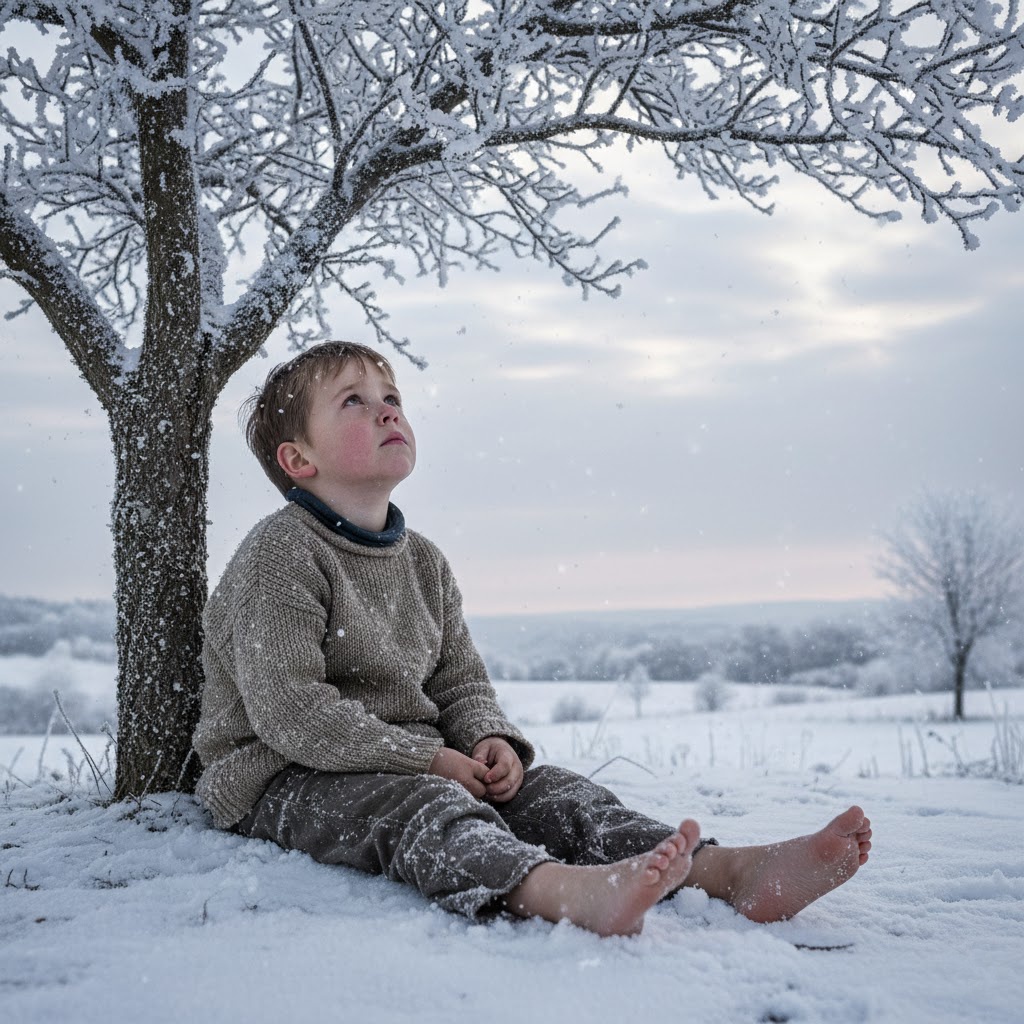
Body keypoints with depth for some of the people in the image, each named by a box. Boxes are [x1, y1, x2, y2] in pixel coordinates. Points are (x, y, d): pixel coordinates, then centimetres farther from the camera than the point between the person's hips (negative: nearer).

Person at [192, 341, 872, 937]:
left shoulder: (422, 562, 14)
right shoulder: (279, 556, -12)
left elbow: (461, 680, 16)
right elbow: (288, 709, -22)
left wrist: (490, 739, -8)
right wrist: (427, 757, -22)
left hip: (419, 764, 8)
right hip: (292, 778, -7)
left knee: (551, 790, -13)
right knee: (423, 807, -36)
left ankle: (731, 871, -29)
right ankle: (568, 890, -65)